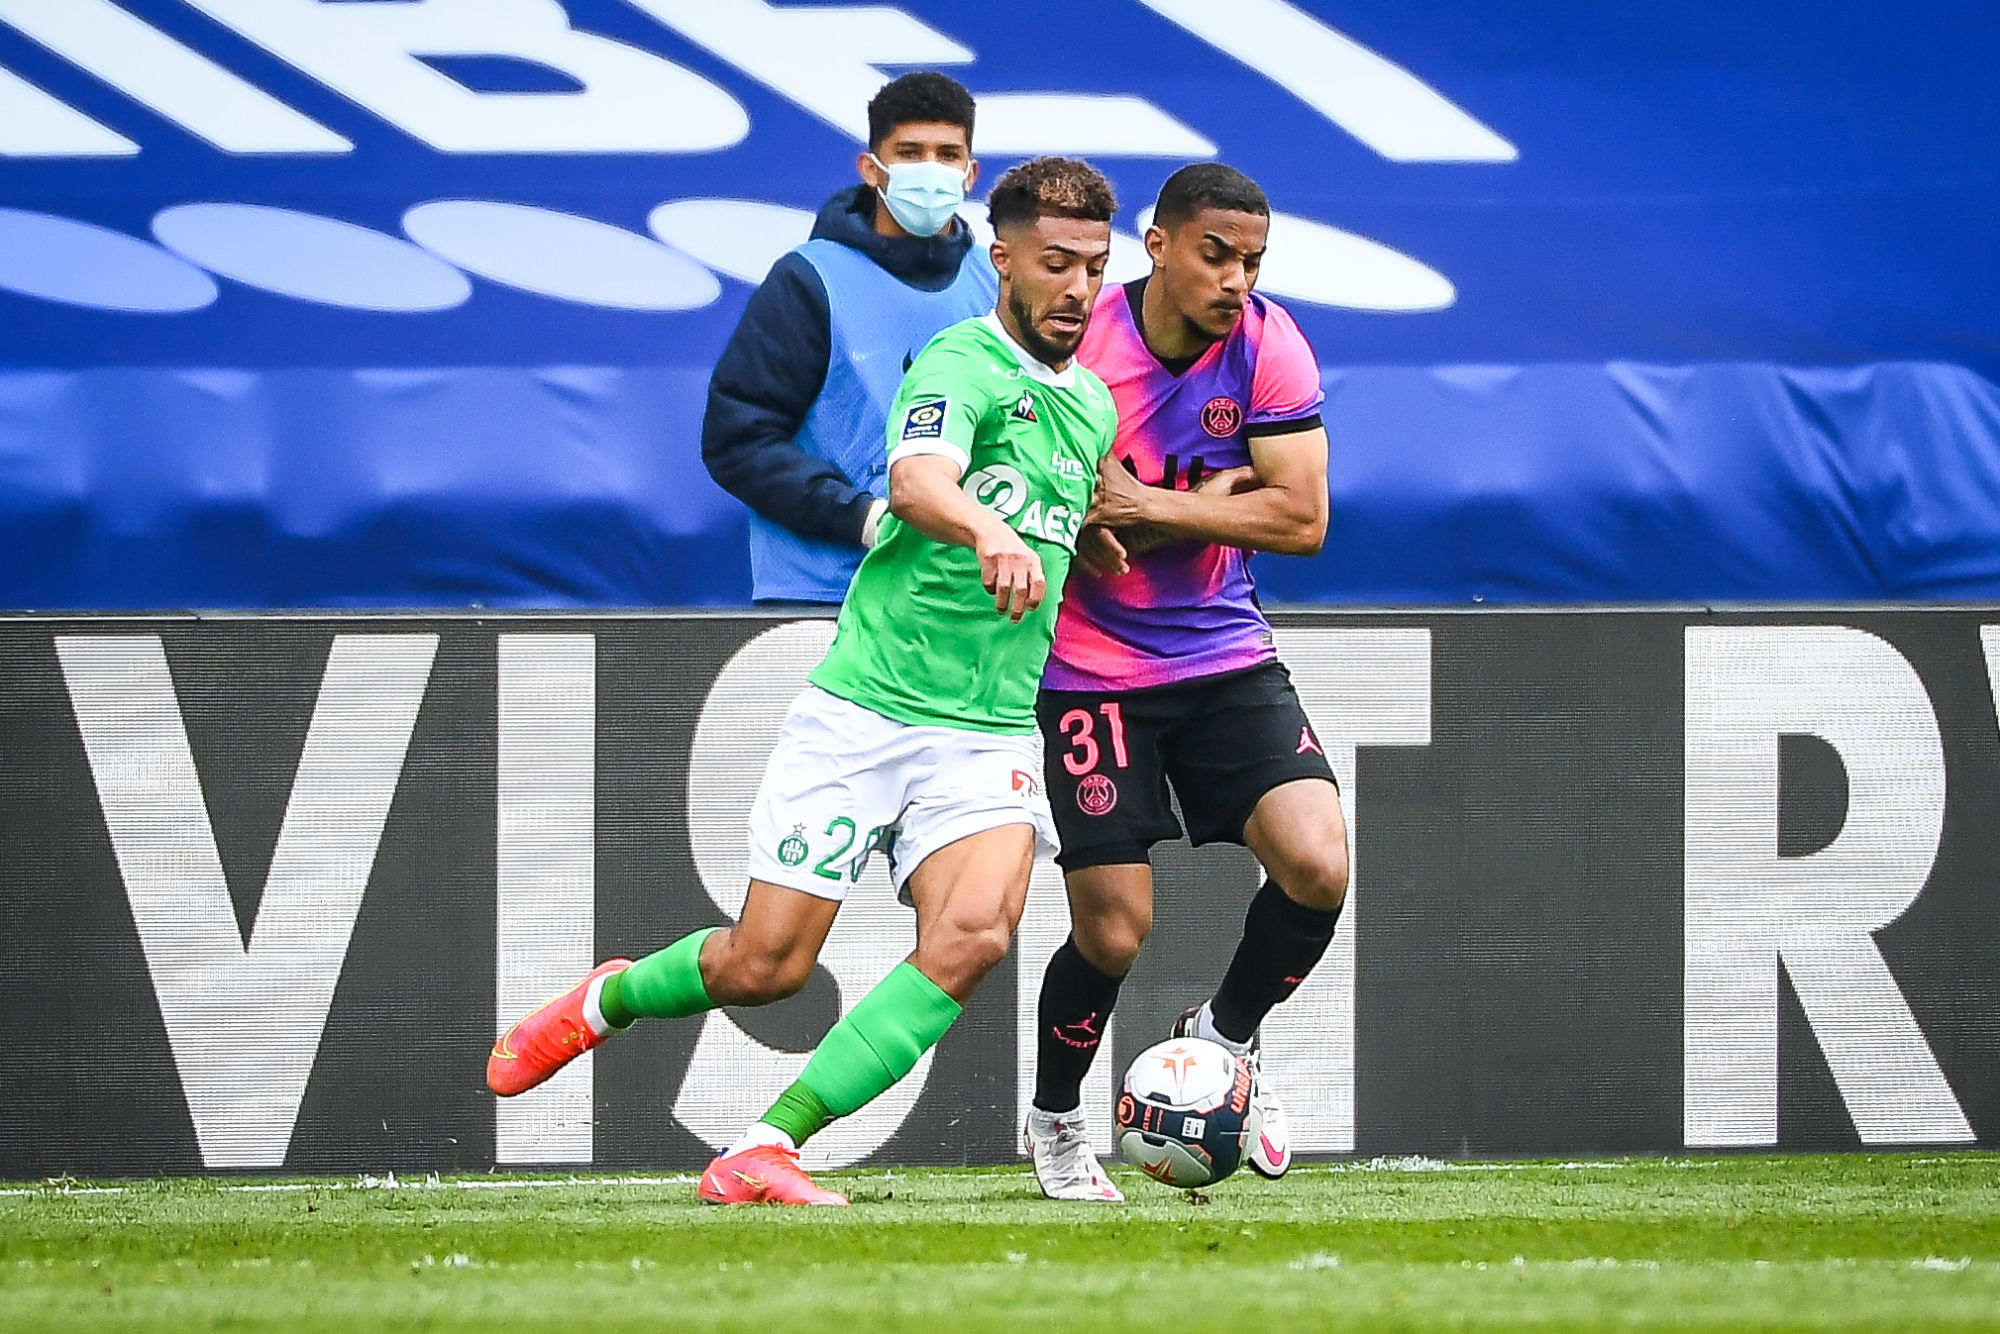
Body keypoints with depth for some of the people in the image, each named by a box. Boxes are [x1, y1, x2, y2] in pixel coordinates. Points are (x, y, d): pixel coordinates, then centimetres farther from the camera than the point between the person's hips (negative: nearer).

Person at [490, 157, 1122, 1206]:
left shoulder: (1094, 406, 13)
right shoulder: (961, 365, -11)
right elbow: (917, 479, -34)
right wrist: (987, 532, -53)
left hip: (990, 735, 5)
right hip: (863, 711, -5)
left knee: (974, 933, -23)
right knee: (762, 966, -1)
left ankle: (762, 1153, -19)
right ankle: (608, 1000, 34)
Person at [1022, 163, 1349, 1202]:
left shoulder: (1266, 344, -7)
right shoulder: (1077, 342, -15)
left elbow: (1302, 519, -12)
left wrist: (1153, 508, -21)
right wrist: (1211, 501, -19)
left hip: (1226, 653, 3)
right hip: (1090, 672, -3)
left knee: (1316, 867, -17)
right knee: (1113, 932, -5)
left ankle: (1225, 1035, 13)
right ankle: (1052, 1121, 24)